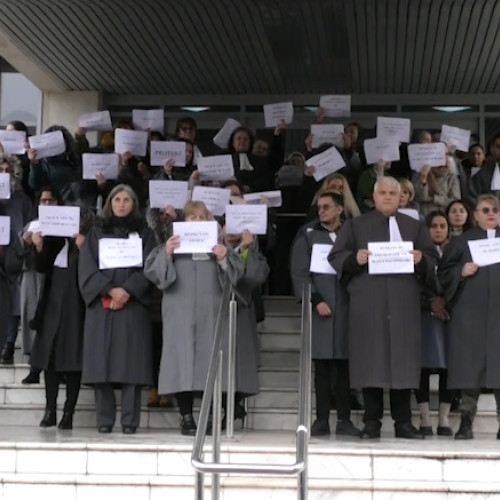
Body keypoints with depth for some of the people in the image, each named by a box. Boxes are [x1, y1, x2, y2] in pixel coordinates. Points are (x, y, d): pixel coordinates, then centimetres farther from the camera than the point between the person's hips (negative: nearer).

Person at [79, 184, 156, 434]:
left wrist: (127, 290, -14)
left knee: (131, 362, -6)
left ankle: (129, 421, -5)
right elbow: (87, 269, 2)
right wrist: (110, 290, -12)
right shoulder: (96, 233, 13)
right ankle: (104, 420, -1)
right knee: (101, 362, -4)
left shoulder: (144, 233, 12)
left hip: (134, 304, -1)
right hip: (101, 304, 1)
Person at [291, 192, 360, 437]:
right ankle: (322, 419, 4)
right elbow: (299, 271, 3)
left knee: (344, 365, 1)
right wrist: (316, 300, -7)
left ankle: (344, 419, 5)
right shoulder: (308, 234, 8)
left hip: (345, 306, 0)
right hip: (320, 308, 0)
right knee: (321, 365, 1)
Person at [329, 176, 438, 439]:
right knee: (370, 359, -4)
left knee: (403, 359, -1)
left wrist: (421, 260, -9)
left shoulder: (415, 227, 18)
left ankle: (403, 422, 6)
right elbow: (335, 257, 7)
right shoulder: (355, 226, 14)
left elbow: (433, 258, 13)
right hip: (367, 304, -1)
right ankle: (372, 422, 2)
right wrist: (354, 259, -13)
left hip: (404, 305, 1)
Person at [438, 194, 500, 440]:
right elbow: (443, 272, 7)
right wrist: (462, 271, -10)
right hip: (470, 311, -1)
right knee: (470, 362, -3)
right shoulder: (462, 241, 10)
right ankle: (466, 421, 2)